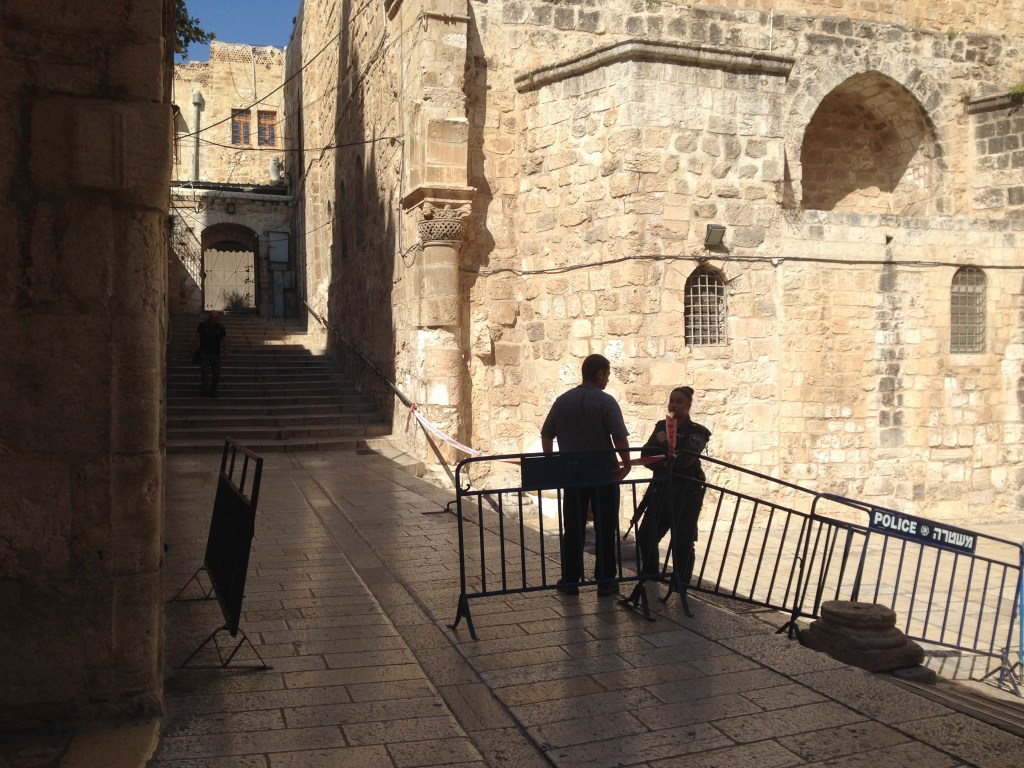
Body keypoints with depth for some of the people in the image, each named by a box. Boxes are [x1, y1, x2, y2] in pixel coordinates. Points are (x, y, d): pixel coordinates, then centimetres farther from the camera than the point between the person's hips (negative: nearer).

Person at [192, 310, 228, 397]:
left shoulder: (221, 328, 4)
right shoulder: (203, 325, -1)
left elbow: (224, 340, 2)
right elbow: (196, 337, 1)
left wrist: (225, 351, -12)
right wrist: (194, 349, -5)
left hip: (216, 354, 3)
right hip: (204, 353, -3)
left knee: (216, 374, 6)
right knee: (205, 372, -10)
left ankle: (213, 391, 20)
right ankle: (205, 391, -9)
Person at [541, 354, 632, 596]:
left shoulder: (562, 401, 5)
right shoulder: (605, 401, -11)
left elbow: (546, 434, 8)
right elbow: (620, 437, -18)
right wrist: (626, 465, -7)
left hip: (572, 473, 4)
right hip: (603, 472, -4)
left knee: (572, 528, 10)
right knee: (605, 528, 5)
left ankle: (570, 580, 15)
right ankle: (605, 581, 9)